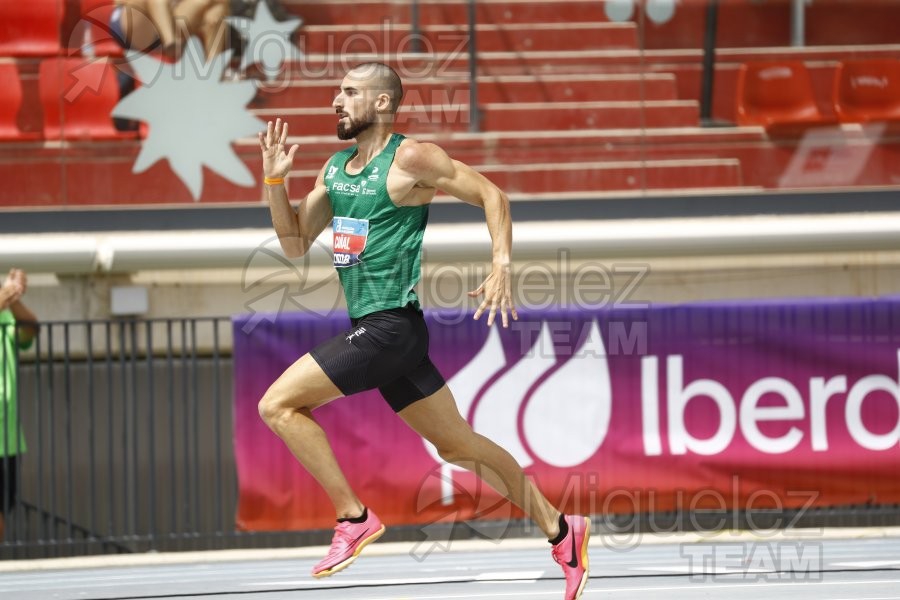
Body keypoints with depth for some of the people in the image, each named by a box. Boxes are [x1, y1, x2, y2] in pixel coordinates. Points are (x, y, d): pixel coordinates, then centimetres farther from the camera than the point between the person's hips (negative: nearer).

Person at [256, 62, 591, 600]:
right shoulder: (335, 169, 14)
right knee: (458, 445, 13)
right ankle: (561, 529, 20)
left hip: (391, 328, -8)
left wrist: (502, 270, -17)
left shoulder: (410, 160, -10)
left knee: (278, 404, -12)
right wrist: (275, 179, 5)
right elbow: (296, 244, 18)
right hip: (369, 328, 8)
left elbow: (491, 194, -7)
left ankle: (354, 518, -6)